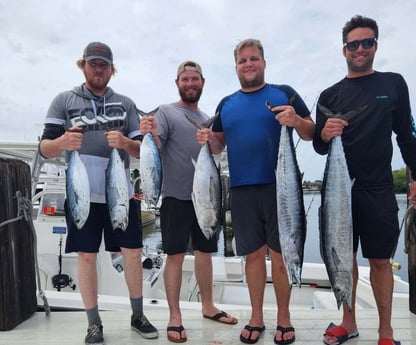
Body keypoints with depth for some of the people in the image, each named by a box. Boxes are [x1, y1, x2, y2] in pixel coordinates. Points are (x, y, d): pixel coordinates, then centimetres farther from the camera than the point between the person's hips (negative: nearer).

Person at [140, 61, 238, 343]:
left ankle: (208, 306, 28)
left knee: (205, 252, 13)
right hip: (177, 197, -6)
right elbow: (155, 148, -17)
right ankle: (175, 317, 10)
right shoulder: (166, 112, -3)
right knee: (176, 255, -1)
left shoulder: (207, 118, 16)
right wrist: (149, 134, -37)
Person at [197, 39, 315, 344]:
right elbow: (220, 146, 17)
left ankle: (284, 318, 20)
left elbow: (312, 134, 4)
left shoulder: (284, 93, 5)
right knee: (254, 254, 10)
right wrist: (209, 140, -5)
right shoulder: (227, 104, 15)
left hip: (279, 186, -2)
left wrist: (296, 121, -18)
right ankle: (256, 318, 23)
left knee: (280, 254, 2)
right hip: (242, 190, 3)